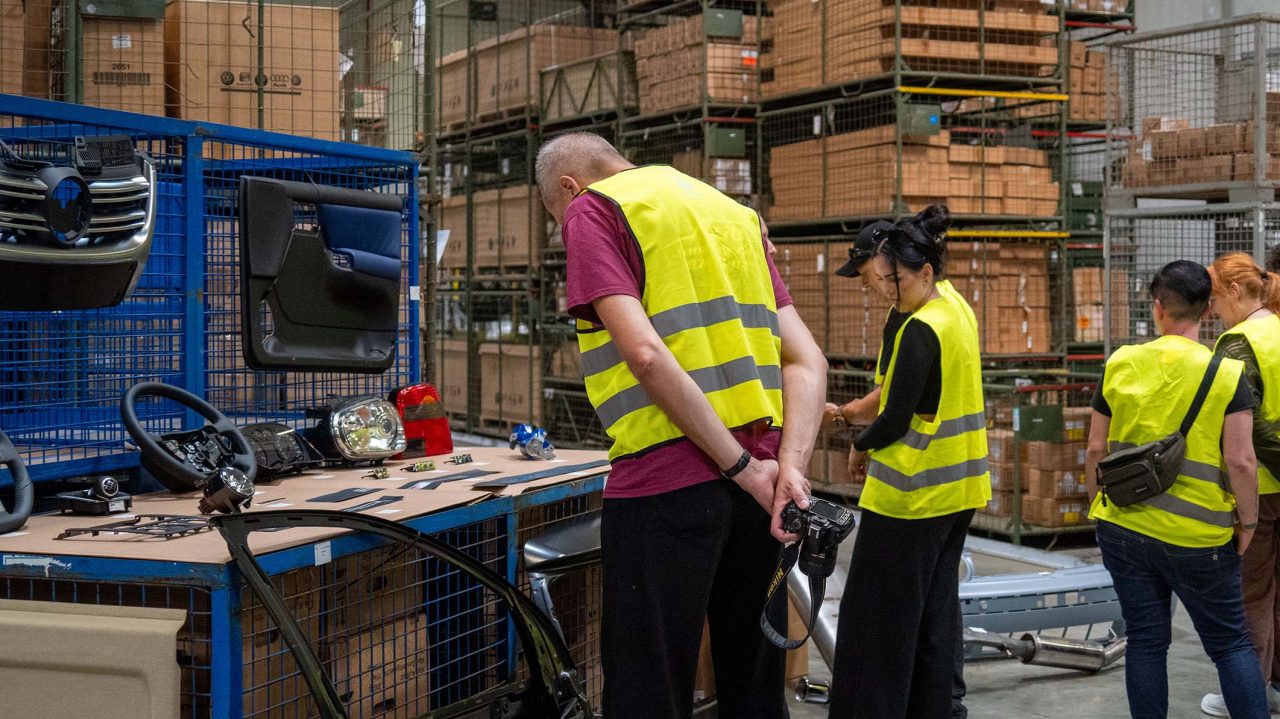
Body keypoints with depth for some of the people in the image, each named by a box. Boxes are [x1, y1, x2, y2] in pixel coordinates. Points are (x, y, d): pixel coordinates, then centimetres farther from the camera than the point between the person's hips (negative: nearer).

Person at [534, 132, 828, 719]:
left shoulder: (592, 211, 0)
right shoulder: (736, 214, 20)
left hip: (667, 484, -7)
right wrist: (790, 467, -3)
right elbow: (807, 358, 9)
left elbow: (645, 353, -16)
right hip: (762, 481, 7)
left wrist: (743, 468, -13)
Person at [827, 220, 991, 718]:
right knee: (936, 615, 13)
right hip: (956, 491, 9)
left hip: (911, 493, -9)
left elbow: (895, 421, -18)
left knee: (877, 622, -2)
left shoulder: (920, 330, -18)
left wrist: (860, 446, 0)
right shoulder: (959, 316, 9)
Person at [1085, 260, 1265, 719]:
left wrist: (1099, 507, 17)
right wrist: (1247, 522, 1)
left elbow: (1096, 450, 3)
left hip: (1124, 529, 2)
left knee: (1145, 641, 12)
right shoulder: (1227, 373, -10)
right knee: (1229, 643, 12)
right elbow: (1240, 461, -14)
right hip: (1198, 540, -2)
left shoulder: (1121, 365, -2)